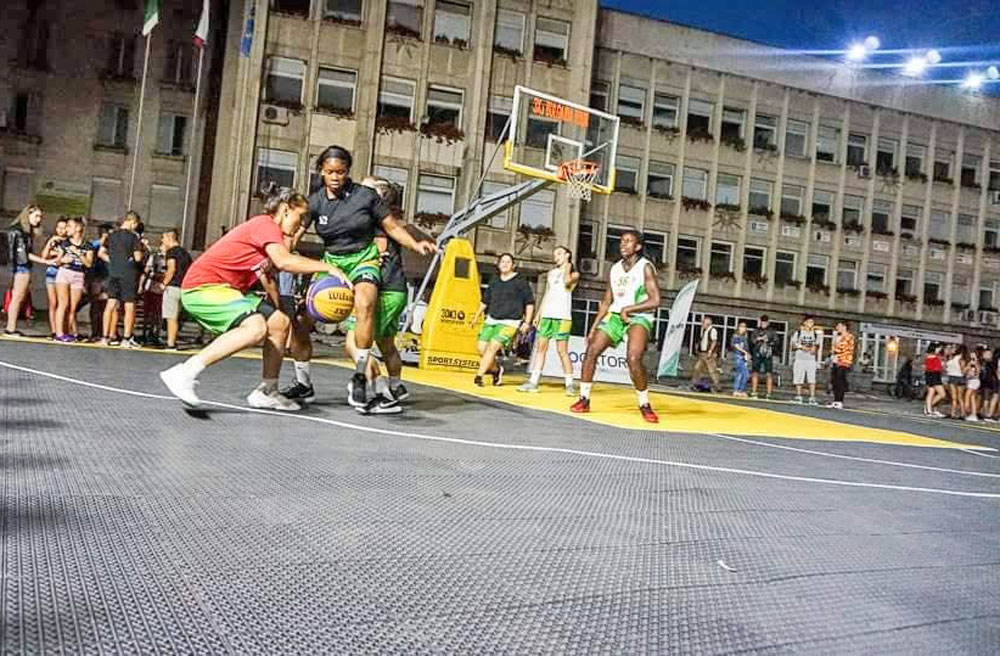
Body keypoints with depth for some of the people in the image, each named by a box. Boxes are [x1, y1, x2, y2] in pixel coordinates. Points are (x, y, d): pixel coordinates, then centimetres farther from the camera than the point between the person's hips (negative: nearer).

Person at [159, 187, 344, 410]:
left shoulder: (267, 229, 19)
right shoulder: (266, 224, -12)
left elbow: (266, 276, 27)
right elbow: (284, 261, -30)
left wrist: (278, 308, 29)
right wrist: (328, 267, -23)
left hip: (227, 289, 11)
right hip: (203, 287, -11)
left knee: (280, 322, 9)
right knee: (256, 328, -31)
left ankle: (267, 392, 15)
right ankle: (184, 373, -27)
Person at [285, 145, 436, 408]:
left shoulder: (366, 196, -5)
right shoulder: (315, 202, 0)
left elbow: (392, 227, 1)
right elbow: (293, 236, -8)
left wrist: (416, 245, -17)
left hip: (363, 260, -3)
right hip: (331, 262, 3)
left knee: (364, 303, -36)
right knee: (300, 322, -6)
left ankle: (359, 378, -22)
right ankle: (303, 384, 17)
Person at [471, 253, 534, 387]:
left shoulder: (520, 281, -2)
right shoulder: (494, 281, 13)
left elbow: (530, 303, 0)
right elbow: (485, 300, 25)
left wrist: (527, 322, -7)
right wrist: (477, 316, 23)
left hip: (510, 323, -6)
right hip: (491, 320, 6)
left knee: (493, 347, -18)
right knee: (481, 348, -2)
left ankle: (479, 375, -13)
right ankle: (496, 369, 22)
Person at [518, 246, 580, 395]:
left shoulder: (574, 273, 4)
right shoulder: (551, 273, 21)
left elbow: (566, 282, -19)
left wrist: (567, 269, -6)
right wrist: (538, 314, 17)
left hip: (562, 317, -5)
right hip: (547, 315, 6)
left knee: (562, 351, -8)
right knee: (540, 347, 2)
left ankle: (569, 384, -1)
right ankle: (533, 382, 3)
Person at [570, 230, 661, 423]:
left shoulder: (645, 268, -8)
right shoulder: (614, 269, 10)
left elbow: (655, 300, -16)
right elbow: (606, 302, 16)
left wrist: (628, 309, -18)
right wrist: (594, 327, 10)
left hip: (639, 317, -6)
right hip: (615, 316, 6)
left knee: (634, 359, -27)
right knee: (591, 351, -5)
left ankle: (645, 405, -10)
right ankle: (584, 399, 7)